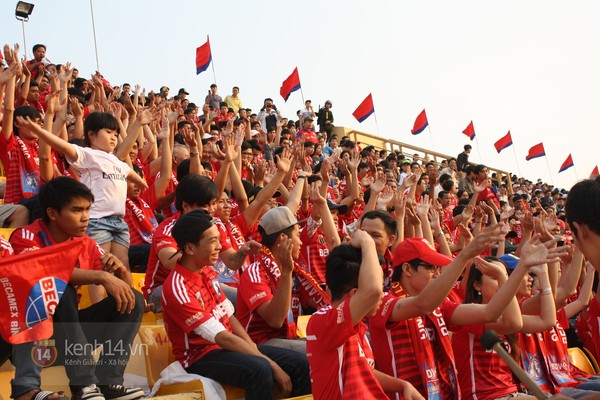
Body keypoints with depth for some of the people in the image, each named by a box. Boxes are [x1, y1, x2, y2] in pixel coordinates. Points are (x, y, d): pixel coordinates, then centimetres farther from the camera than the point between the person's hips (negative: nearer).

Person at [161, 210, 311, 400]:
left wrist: (254, 349, -8)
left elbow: (229, 317, 8)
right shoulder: (177, 288, -22)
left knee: (300, 363, -5)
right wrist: (273, 365, -23)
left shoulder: (208, 271, 5)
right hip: (200, 356, -8)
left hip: (225, 346, 8)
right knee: (259, 369, -35)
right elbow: (222, 337, -24)